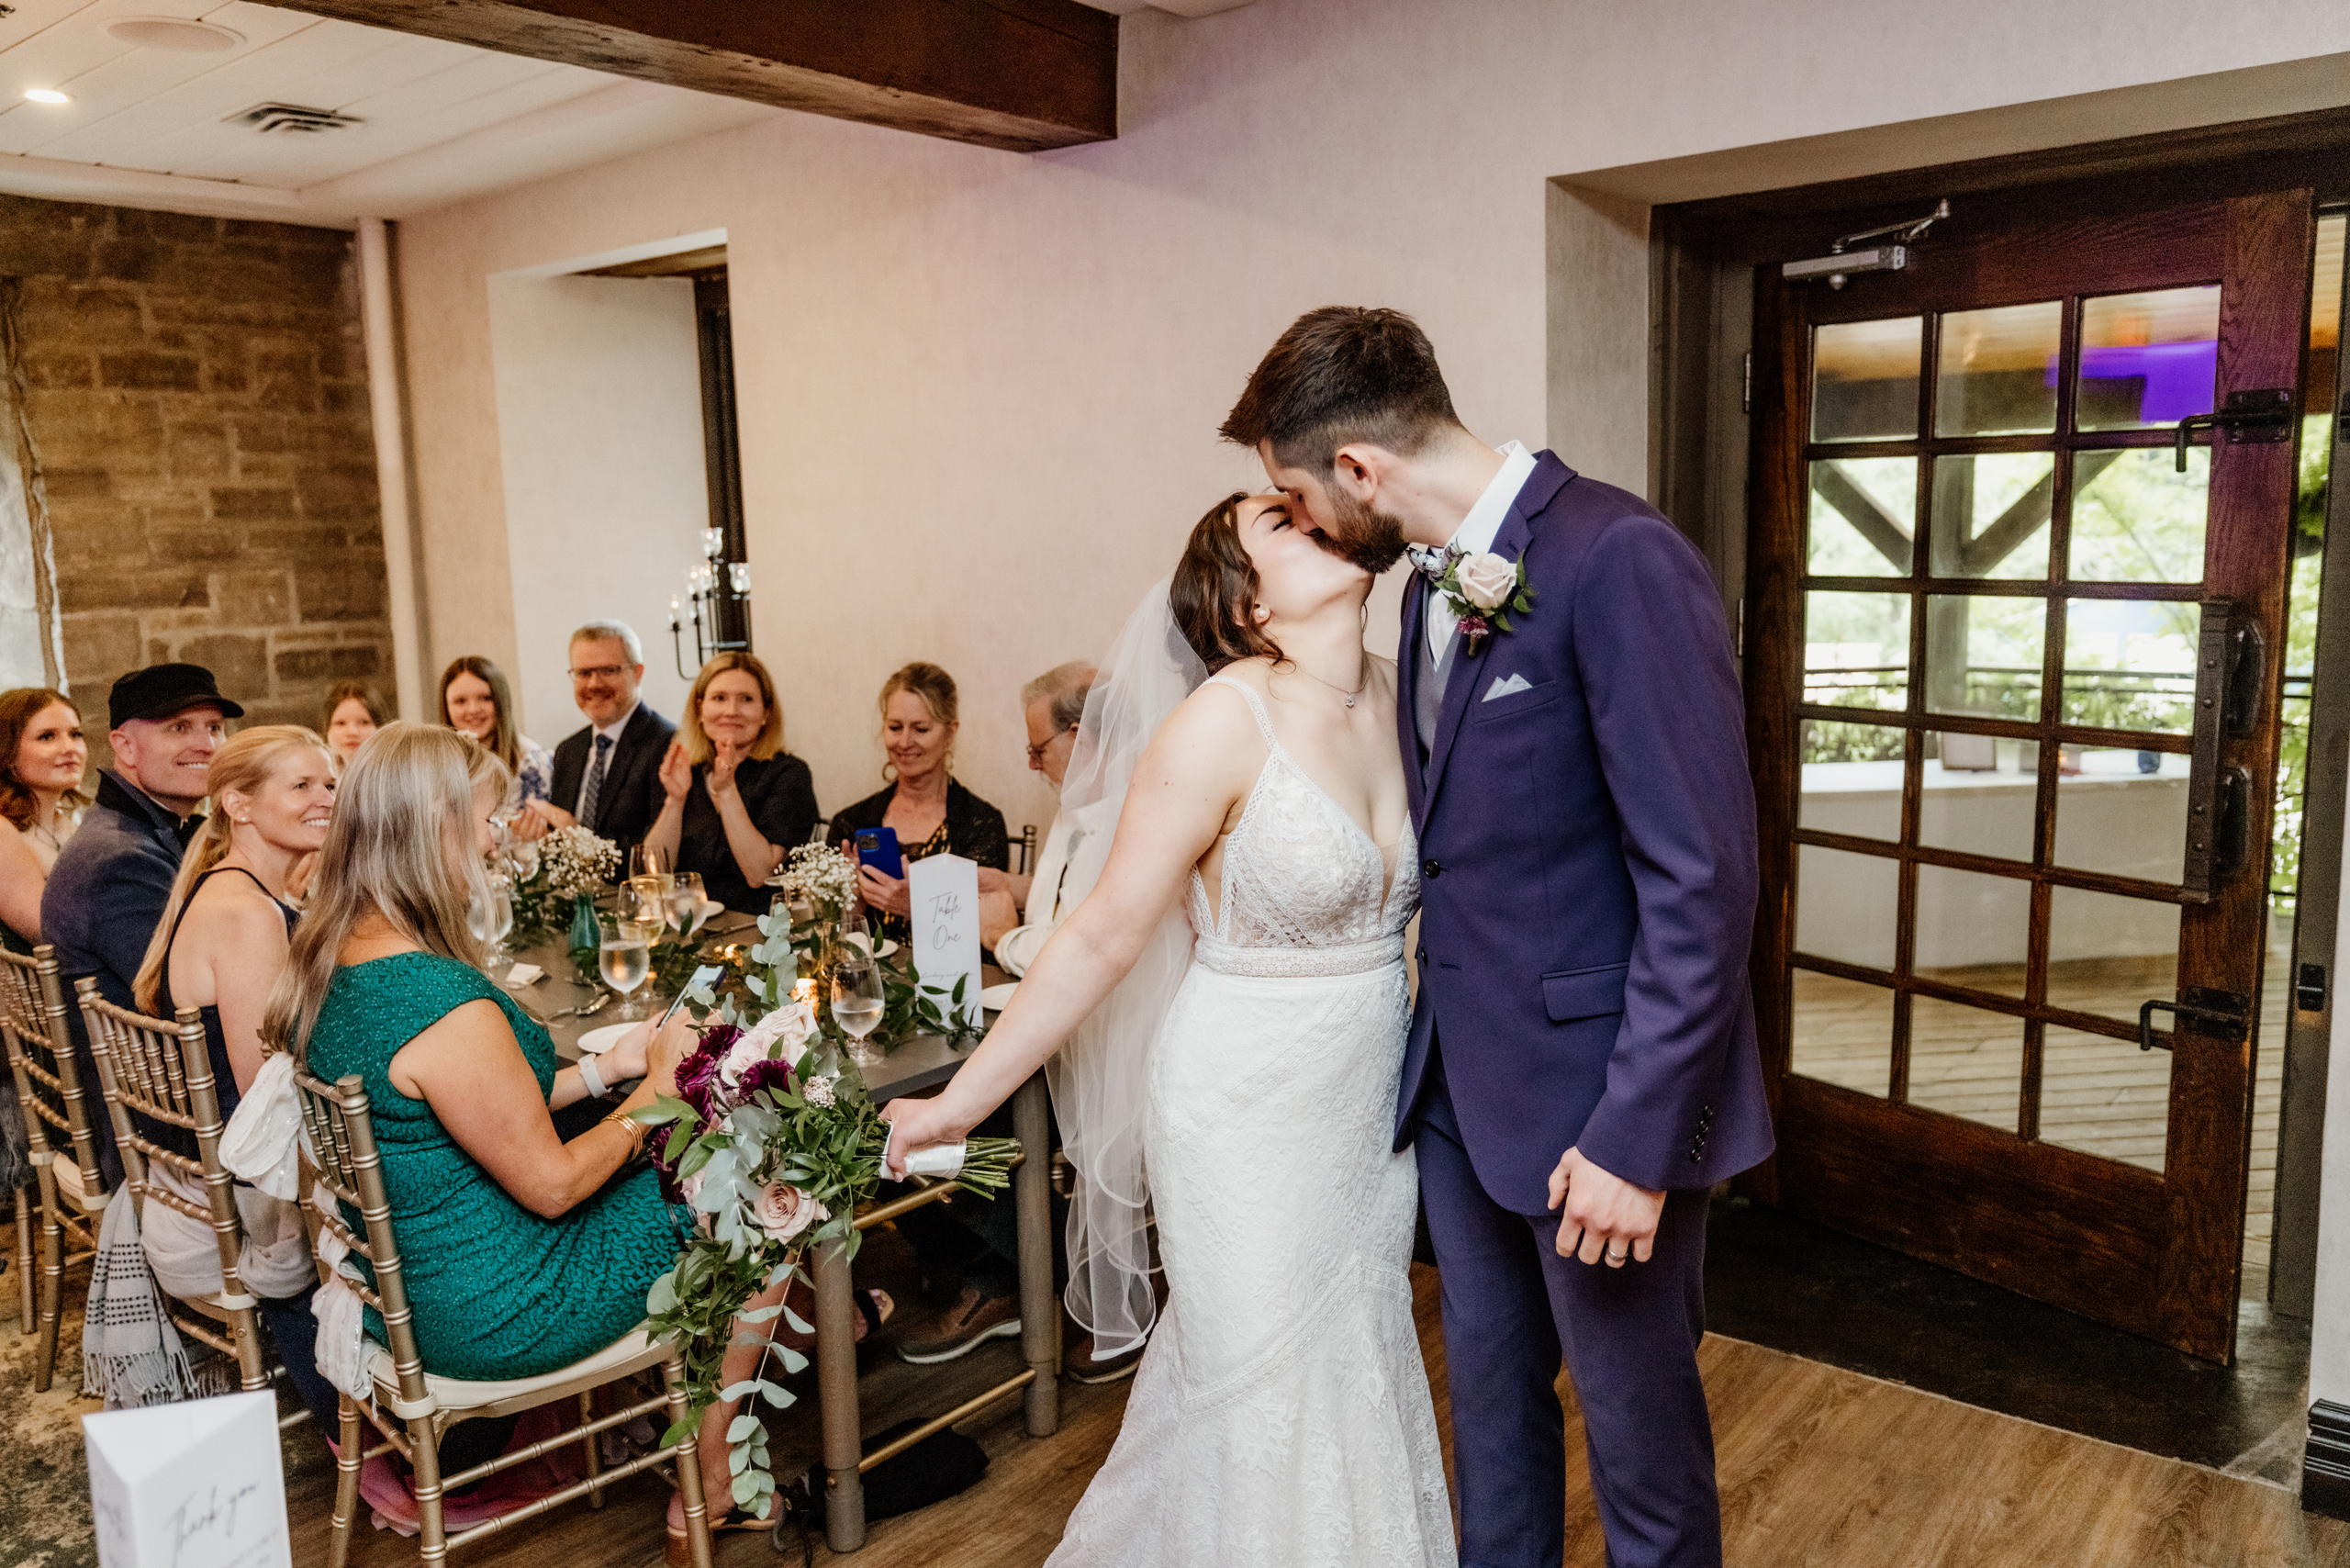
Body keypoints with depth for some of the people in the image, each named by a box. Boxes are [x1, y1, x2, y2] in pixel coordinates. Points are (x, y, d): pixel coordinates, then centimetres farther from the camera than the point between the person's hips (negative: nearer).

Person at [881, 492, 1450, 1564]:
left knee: (1360, 1381, 19)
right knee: (1261, 1406, 9)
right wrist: (958, 1103, -11)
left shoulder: (1394, 694, 0)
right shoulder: (1221, 723, -18)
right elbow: (1102, 936, -14)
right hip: (1250, 1113, -6)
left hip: (1371, 1104, 6)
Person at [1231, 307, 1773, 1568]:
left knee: (1636, 1420, 14)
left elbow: (1701, 874, -23)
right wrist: (1434, 1022, 12)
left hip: (1597, 1094, -7)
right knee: (1489, 1392, 23)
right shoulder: (1434, 577, 6)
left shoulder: (1620, 559, -21)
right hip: (1461, 1082, 8)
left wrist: (1638, 1135, -21)